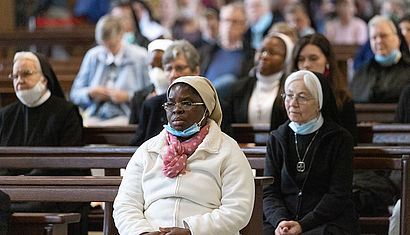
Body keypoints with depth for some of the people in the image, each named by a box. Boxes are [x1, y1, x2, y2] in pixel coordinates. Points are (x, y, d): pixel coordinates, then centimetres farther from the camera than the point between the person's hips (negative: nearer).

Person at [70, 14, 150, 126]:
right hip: (95, 116, 3)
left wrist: (127, 97, -11)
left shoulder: (140, 57, 4)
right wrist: (91, 93, -3)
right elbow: (75, 94, 18)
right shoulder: (92, 56, 14)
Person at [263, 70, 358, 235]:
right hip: (284, 219, 4)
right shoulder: (276, 139, 13)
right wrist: (280, 220, -14)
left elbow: (338, 196, -5)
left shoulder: (340, 139, 2)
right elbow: (269, 192, 7)